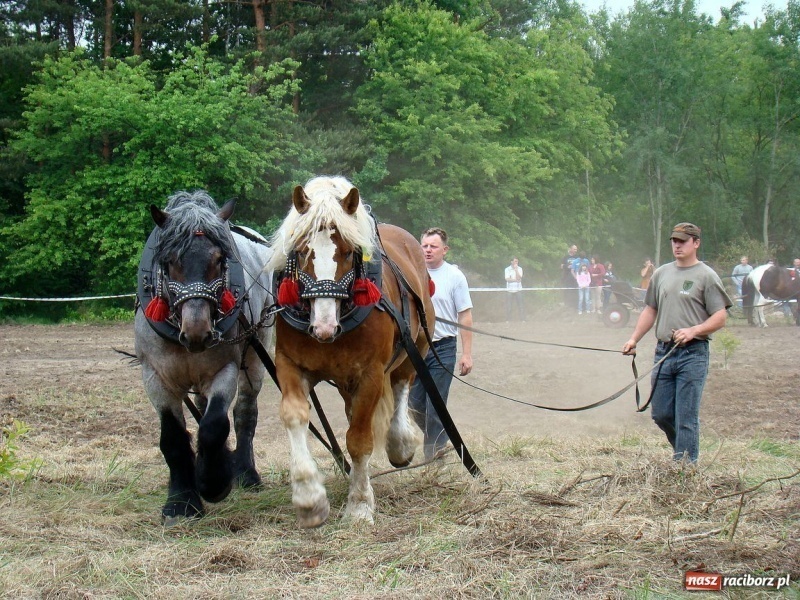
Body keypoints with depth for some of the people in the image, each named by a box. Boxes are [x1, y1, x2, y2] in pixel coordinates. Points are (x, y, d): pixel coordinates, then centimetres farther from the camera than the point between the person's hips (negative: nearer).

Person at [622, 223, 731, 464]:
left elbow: (720, 317, -6)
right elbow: (650, 310, 21)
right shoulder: (661, 274, 14)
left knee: (686, 417, -5)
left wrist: (693, 331, -20)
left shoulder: (706, 276, -3)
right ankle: (684, 448, 30)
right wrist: (634, 339, 11)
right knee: (661, 414, 8)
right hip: (663, 352, 6)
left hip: (693, 354, -6)